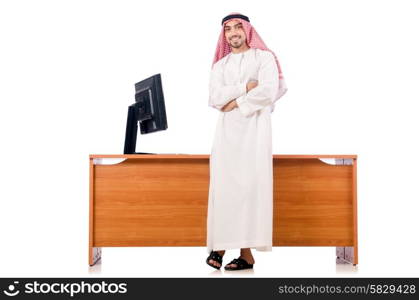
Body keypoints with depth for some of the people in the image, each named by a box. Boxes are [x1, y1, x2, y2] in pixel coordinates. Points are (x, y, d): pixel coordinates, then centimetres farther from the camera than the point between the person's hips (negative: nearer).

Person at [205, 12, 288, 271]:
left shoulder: (264, 57, 7)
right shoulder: (220, 65, 19)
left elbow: (268, 92, -10)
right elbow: (214, 98, 2)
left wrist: (235, 102, -3)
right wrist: (246, 87, -8)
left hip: (254, 127, -4)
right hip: (227, 130, 4)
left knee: (249, 185, -11)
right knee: (224, 185, -6)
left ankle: (247, 251, -9)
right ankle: (220, 244, -1)